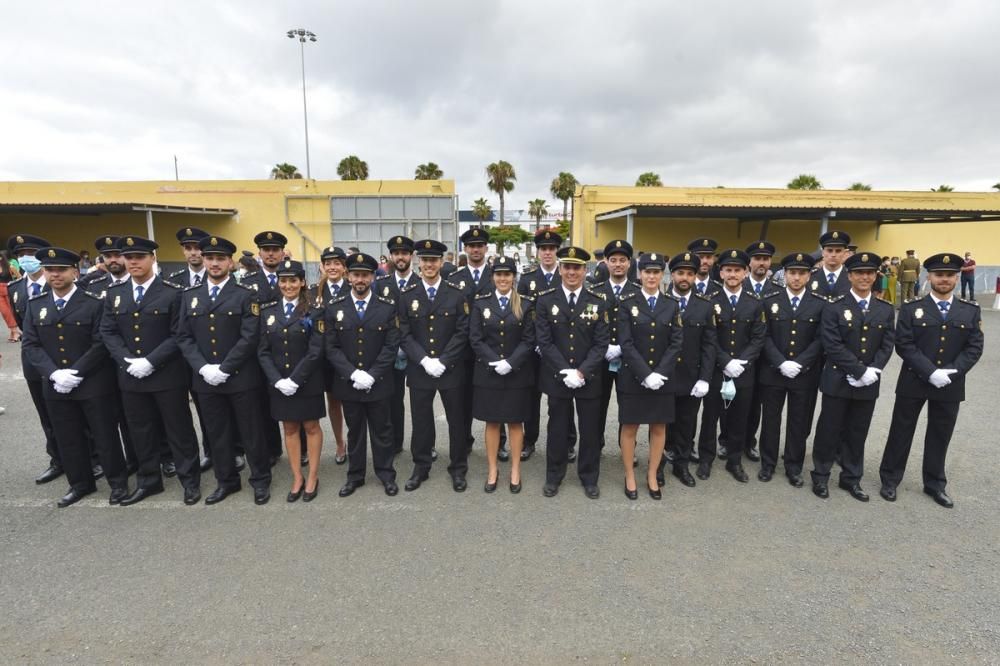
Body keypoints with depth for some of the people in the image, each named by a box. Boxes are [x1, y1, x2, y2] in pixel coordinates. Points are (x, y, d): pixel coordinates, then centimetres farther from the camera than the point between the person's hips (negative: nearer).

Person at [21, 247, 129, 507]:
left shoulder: (94, 303, -6)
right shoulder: (35, 305, 7)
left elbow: (101, 344, -11)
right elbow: (30, 345, 2)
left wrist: (75, 373, -17)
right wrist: (54, 374, -12)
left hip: (94, 384, -4)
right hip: (55, 386, 4)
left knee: (105, 435, 5)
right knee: (68, 439, 14)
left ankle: (117, 481, 21)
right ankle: (81, 483, 30)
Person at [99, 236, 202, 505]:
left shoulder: (172, 293, -7)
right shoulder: (114, 293, 8)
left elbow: (178, 335, -10)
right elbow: (108, 332, 6)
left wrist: (150, 361, -17)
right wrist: (127, 361, -9)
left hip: (168, 375, -5)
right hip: (130, 376, 5)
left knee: (178, 429, 5)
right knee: (141, 431, 15)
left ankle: (190, 480, 17)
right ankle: (148, 480, 30)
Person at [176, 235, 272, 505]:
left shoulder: (245, 295, -4)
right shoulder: (189, 296, 9)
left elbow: (250, 337, -12)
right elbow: (184, 337, 5)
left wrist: (224, 369, -15)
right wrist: (203, 368, -9)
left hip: (241, 378, -4)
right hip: (205, 379, 4)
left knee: (251, 432, 6)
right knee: (217, 434, 14)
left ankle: (260, 480, 21)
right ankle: (226, 480, 30)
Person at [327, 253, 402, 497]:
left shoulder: (388, 306, -4)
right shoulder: (334, 307, 0)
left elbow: (392, 346, -7)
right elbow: (332, 347, -3)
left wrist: (371, 375, -15)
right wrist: (353, 374, -15)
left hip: (379, 383, -1)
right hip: (347, 383, 1)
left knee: (382, 430, 11)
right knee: (354, 431, 15)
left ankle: (386, 474, 27)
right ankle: (355, 475, 30)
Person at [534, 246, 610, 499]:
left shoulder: (598, 302, -1)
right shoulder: (545, 300, -3)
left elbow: (601, 343, -4)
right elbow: (544, 341, -7)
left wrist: (582, 372, -15)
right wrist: (565, 371, -16)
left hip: (589, 378, 1)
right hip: (557, 377, -1)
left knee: (590, 429, 11)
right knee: (557, 428, 11)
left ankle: (589, 477, 29)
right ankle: (554, 476, 28)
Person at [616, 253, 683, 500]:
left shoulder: (672, 305, 5)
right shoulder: (627, 303, -4)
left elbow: (677, 343, 0)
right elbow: (626, 343, -10)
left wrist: (659, 373, -12)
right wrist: (645, 374, -17)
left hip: (663, 377, 3)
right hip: (632, 377, -3)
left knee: (659, 427, 11)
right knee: (630, 427, 6)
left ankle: (652, 476, 27)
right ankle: (630, 477, 22)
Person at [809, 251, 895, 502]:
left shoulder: (886, 310, 6)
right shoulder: (834, 307, -7)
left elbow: (887, 346, 3)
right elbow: (832, 345, -14)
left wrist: (873, 370, -13)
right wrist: (860, 371, -18)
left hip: (869, 383, 4)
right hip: (837, 381, -3)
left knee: (858, 433, 13)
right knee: (829, 430, 6)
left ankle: (851, 478, 28)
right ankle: (821, 476, 20)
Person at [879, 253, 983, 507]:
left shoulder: (971, 310, 4)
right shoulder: (911, 308, -4)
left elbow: (974, 347, -1)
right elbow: (904, 345, -11)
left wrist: (951, 372, -15)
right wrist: (931, 372, -19)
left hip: (950, 386, 3)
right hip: (913, 383, -2)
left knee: (940, 436, 14)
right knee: (901, 432, 7)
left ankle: (935, 484, 29)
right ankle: (890, 479, 20)